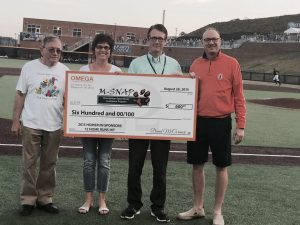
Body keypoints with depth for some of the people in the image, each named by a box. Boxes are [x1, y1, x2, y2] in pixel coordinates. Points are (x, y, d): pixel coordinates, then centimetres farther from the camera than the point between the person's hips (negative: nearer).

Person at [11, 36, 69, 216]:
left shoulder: (65, 71, 4)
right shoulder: (29, 67, 0)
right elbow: (20, 96, 2)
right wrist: (16, 121, -1)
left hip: (54, 126, 2)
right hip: (31, 124, -2)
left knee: (49, 164, 9)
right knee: (30, 164, 4)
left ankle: (45, 198, 22)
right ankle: (28, 200, 14)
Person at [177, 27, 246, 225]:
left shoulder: (231, 64, -3)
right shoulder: (196, 64, 8)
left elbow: (239, 96, -4)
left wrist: (241, 125, -8)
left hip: (221, 122, -4)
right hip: (198, 121, 4)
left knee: (221, 167, 6)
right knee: (197, 165, 11)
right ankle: (198, 208, 27)